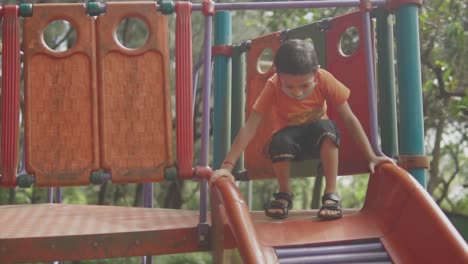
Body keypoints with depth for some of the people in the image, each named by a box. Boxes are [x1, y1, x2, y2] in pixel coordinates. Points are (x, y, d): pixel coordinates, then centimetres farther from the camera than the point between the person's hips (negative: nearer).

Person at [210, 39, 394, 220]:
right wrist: (227, 166, -33)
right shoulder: (273, 87, -24)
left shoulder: (324, 80, -23)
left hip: (320, 138, 0)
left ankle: (331, 194, -25)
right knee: (280, 141, -35)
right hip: (292, 138, 0)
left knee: (325, 126, -35)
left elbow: (349, 119, -19)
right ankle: (284, 195, -9)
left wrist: (371, 157, -22)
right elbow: (249, 128, -26)